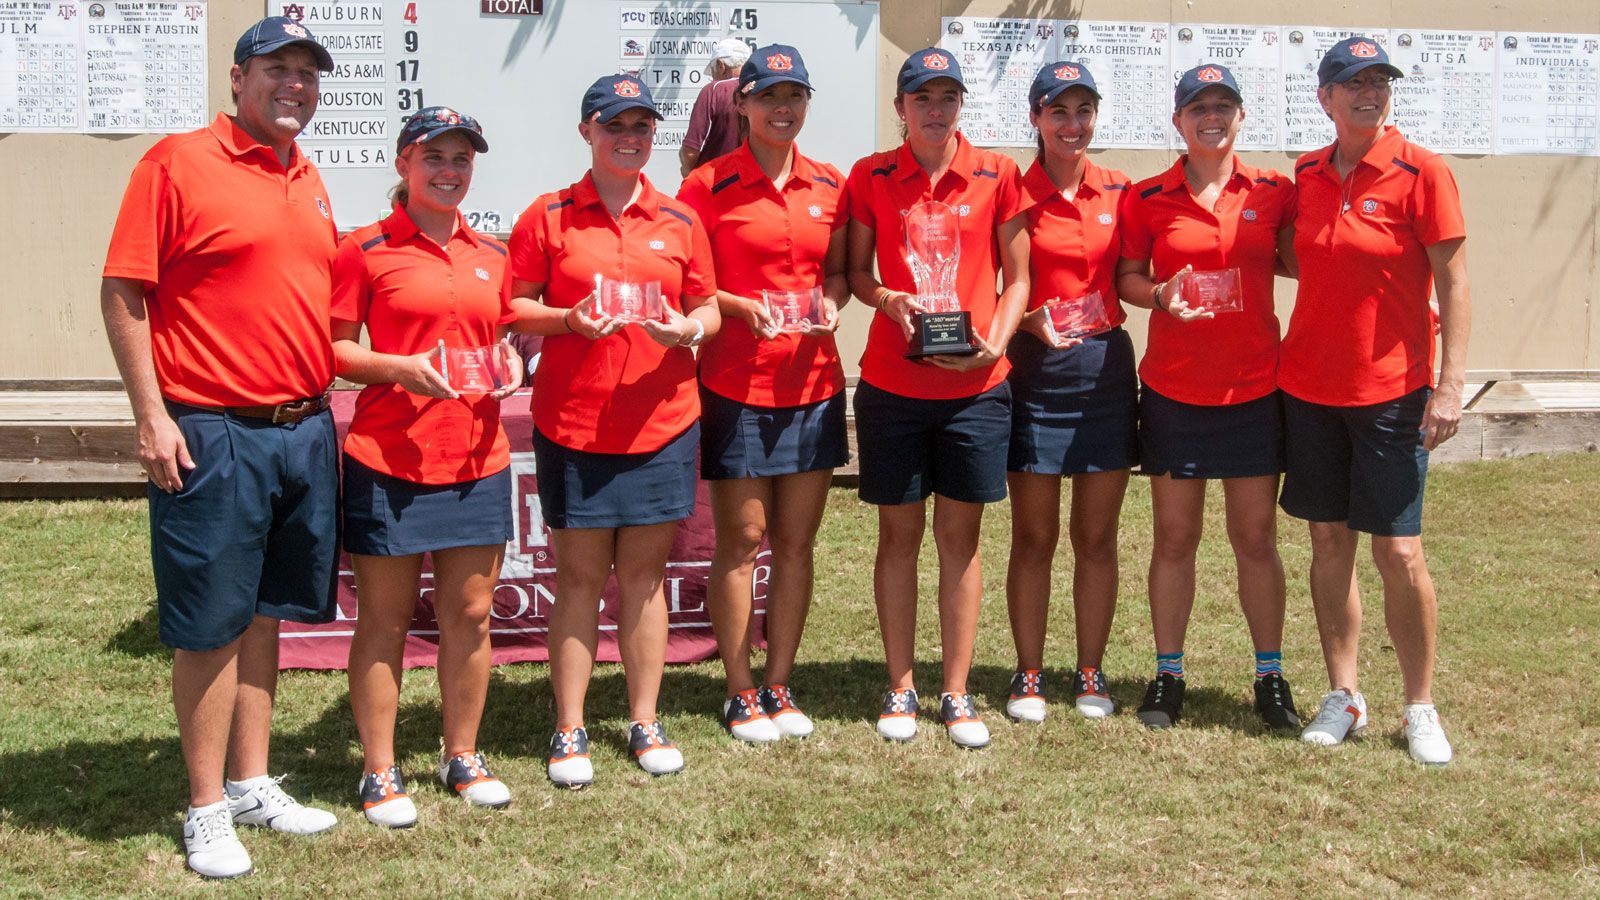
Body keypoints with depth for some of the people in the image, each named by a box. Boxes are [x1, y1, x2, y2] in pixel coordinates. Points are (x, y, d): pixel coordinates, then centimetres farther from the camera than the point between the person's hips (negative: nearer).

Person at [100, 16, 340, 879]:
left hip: (304, 432, 7)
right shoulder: (177, 162, -6)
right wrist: (151, 415, -14)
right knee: (210, 627, 2)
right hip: (212, 436, -6)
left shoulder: (309, 182, 14)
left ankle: (252, 783, 26)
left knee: (265, 614, 14)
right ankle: (206, 810, 13)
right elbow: (123, 292, -9)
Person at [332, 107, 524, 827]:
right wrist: (402, 368, -18)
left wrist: (510, 362, 1)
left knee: (469, 613, 10)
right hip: (388, 457, -4)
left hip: (477, 457, 5)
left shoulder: (493, 255, 13)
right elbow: (335, 348, -3)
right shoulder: (365, 249, -2)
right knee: (385, 618, 3)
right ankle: (379, 773, 15)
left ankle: (463, 755, 25)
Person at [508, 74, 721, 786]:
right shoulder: (549, 217, 2)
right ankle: (569, 731, 13)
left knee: (643, 574, 8)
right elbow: (511, 308, 1)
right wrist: (568, 319, -18)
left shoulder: (679, 222, 8)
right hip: (572, 425, -2)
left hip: (661, 424, 2)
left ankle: (645, 723, 19)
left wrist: (690, 329, -10)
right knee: (579, 575, 3)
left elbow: (707, 307, 12)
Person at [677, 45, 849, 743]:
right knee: (741, 540, 1)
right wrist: (739, 306, -18)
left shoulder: (830, 186, 8)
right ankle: (740, 694, 14)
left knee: (797, 541, 9)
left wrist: (831, 301, -4)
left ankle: (779, 685, 21)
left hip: (813, 382, 4)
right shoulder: (708, 186, -4)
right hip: (737, 385, -4)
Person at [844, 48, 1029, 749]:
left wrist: (994, 342, -10)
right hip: (892, 383, 0)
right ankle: (901, 689, 19)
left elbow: (1018, 277, 5)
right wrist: (888, 299, -13)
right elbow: (855, 272, 8)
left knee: (960, 537, 6)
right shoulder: (871, 178, 2)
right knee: (899, 534, 7)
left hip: (975, 385, 0)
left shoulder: (996, 176, 2)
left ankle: (957, 694, 16)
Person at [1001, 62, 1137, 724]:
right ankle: (1028, 675, 16)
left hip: (1105, 366, 3)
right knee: (1034, 537, 3)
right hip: (1035, 368, -3)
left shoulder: (1119, 193, 7)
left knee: (1097, 536, 8)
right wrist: (1033, 320, -18)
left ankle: (1090, 673, 20)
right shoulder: (1015, 195, -3)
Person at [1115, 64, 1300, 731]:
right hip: (1173, 387, 0)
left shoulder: (1274, 192, 3)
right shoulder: (1147, 199, 1)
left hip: (1254, 384, 1)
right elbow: (1126, 276, 6)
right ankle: (1167, 675, 17)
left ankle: (1270, 676, 18)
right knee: (1174, 537, 6)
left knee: (1256, 537, 7)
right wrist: (1159, 294, -14)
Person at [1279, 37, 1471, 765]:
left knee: (1399, 551, -3)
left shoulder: (1420, 171, -8)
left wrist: (1450, 384, -15)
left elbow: (1453, 284, -9)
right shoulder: (1307, 174, 6)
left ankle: (1420, 707, 13)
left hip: (1392, 389, -4)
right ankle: (1342, 696, 20)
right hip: (1309, 385, 4)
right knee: (1328, 541, 8)